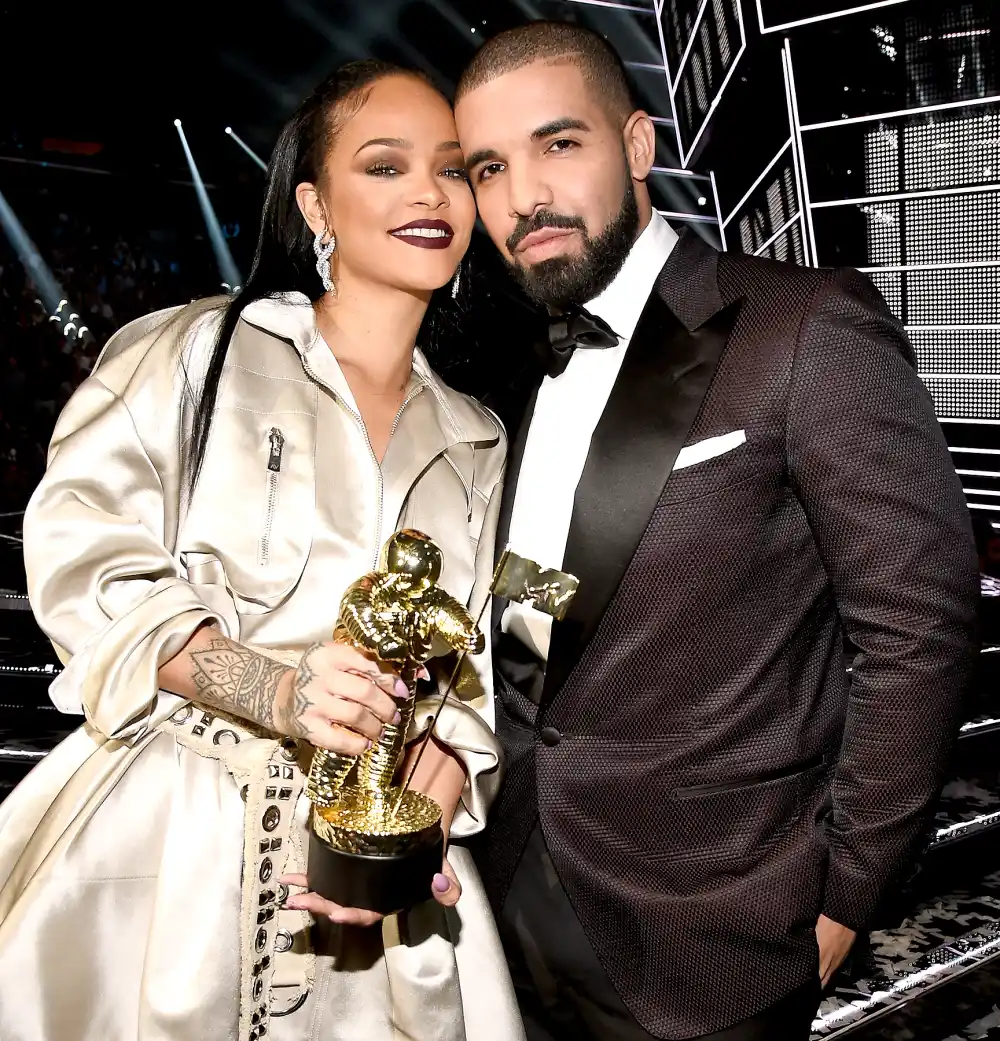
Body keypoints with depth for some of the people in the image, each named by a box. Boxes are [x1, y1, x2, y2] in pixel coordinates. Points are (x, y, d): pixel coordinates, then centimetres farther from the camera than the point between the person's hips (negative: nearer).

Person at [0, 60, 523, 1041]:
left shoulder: (477, 444, 10)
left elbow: (476, 671, 6)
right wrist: (275, 688, -25)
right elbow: (82, 563, -11)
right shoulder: (189, 352, -3)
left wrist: (439, 775, -14)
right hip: (158, 848, -3)